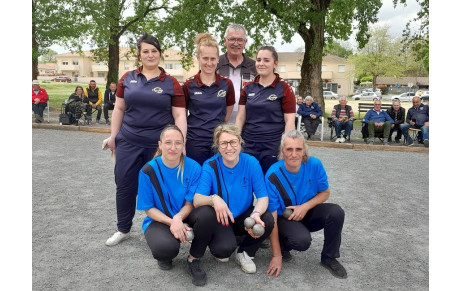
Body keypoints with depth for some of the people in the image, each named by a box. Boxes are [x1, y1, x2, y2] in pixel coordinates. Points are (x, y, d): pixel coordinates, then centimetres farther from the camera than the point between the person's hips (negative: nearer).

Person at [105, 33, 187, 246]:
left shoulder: (171, 83, -2)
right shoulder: (127, 79, 5)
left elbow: (179, 116, -4)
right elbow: (119, 109, 10)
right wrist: (113, 135, 6)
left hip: (160, 144, -2)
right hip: (128, 142, 3)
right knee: (124, 185, 9)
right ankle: (123, 229, 29)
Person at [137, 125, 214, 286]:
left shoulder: (193, 168, -12)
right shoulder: (148, 171, -14)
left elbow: (190, 203, -6)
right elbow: (148, 208, -8)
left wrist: (178, 218, -28)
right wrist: (172, 223, -24)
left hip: (184, 215, 2)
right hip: (159, 219, -1)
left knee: (207, 213, -32)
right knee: (166, 248, -35)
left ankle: (193, 259, -5)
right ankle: (165, 256, 8)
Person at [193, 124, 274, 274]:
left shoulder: (251, 163, -11)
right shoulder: (210, 166, -15)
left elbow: (263, 197, -11)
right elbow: (197, 200, -22)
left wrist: (256, 214, -33)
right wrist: (213, 199, -44)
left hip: (244, 216, 3)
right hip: (220, 218, -2)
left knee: (268, 221, -27)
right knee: (225, 247, -31)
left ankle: (245, 253, 2)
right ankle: (220, 251, 11)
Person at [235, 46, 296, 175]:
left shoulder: (284, 88, -4)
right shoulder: (248, 88, 7)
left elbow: (290, 120, -6)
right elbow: (240, 118, 8)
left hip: (273, 148, -3)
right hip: (248, 146, 3)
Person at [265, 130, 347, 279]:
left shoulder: (314, 164, -16)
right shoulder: (273, 176, -25)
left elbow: (325, 192, 1)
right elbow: (272, 217, -21)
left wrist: (305, 207, -20)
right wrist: (277, 256, -20)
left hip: (307, 212, 4)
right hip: (284, 218, -4)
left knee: (336, 212, -23)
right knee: (302, 240, -33)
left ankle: (329, 257, 0)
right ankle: (282, 245, 5)